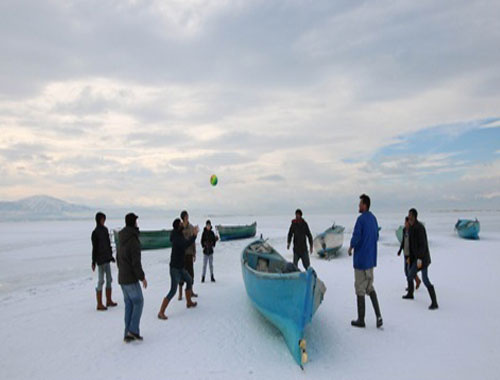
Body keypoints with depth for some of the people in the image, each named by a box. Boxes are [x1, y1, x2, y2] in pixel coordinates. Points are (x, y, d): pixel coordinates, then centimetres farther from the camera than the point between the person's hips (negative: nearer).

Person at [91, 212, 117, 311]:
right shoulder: (95, 232, -14)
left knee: (109, 280, 12)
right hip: (100, 260, -8)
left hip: (107, 259, 8)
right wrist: (93, 262, -15)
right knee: (101, 281, -3)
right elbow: (94, 248, -15)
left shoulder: (105, 230, 9)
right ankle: (99, 304, 4)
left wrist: (111, 255, 19)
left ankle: (109, 301, 23)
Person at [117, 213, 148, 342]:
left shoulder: (121, 240, 10)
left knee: (129, 305, 11)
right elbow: (136, 262, -20)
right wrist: (142, 277, -12)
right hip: (131, 279, -8)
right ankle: (133, 330, -1)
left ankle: (128, 334, 13)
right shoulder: (134, 240, -18)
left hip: (122, 278, 8)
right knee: (138, 302, 3)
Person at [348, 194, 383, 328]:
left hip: (361, 259, -8)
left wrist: (351, 247, -5)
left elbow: (356, 237, -22)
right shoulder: (373, 218, 8)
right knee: (370, 287, 17)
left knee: (360, 288, 2)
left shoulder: (361, 219, -18)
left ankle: (361, 319, 10)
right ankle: (378, 316, 8)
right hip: (371, 259, 8)